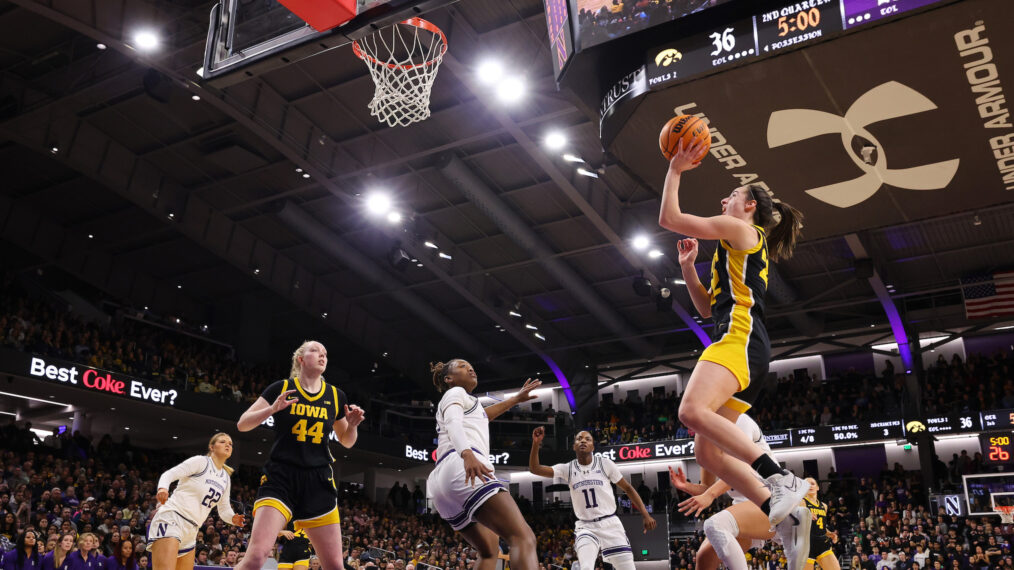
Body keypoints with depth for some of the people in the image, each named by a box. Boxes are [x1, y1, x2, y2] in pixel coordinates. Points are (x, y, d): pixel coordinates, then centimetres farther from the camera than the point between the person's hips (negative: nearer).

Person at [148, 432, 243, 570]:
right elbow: (169, 474, -8)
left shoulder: (226, 478, 18)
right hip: (171, 519, -8)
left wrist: (233, 518, -2)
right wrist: (162, 488, -29)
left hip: (191, 531, 8)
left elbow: (224, 509, 20)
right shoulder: (200, 461, -1)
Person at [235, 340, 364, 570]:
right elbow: (242, 424, 1)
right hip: (280, 478, -3)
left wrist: (352, 424, -4)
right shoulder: (282, 388, 0)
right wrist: (273, 409, -17)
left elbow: (346, 441, 18)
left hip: (318, 482, 3)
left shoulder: (336, 396, 8)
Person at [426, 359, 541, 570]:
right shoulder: (455, 392, 11)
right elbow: (453, 423, -11)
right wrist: (467, 454, -30)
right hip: (461, 469, -10)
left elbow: (480, 415, 56)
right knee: (523, 537, -24)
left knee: (490, 551, 22)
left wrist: (516, 399, 63)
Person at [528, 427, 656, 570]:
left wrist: (645, 514, -2)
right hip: (586, 527, 0)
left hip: (610, 523, 0)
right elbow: (535, 468, -10)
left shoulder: (605, 464, -3)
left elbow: (628, 489, 5)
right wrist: (536, 443, -26)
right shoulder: (567, 469, -1)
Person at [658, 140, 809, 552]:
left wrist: (675, 171, 13)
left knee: (692, 412, -33)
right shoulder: (748, 249, 33)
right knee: (707, 451, 1)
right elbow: (707, 307, 32)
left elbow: (668, 218, 1)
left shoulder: (738, 228, 5)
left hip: (739, 338, -10)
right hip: (745, 347, 10)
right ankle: (783, 515, -2)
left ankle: (783, 480, -33)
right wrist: (688, 267, 26)